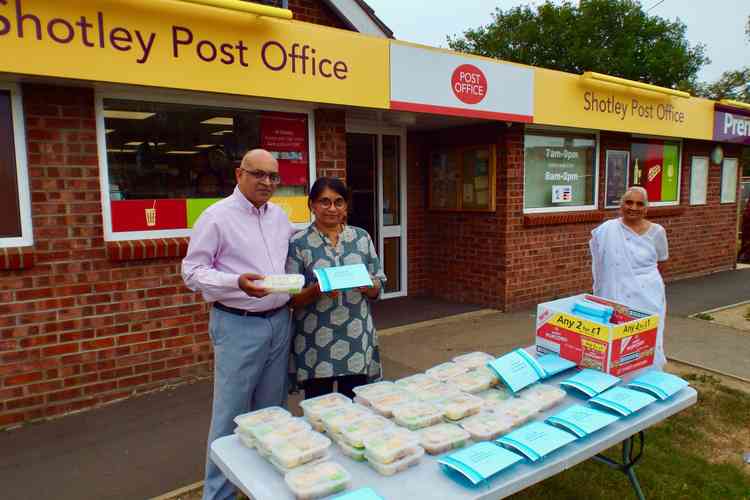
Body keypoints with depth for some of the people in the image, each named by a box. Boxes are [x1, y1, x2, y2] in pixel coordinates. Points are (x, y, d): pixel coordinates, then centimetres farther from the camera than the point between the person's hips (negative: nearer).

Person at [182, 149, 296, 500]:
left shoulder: (279, 215, 10)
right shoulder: (217, 216, -9)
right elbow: (192, 271, -11)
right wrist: (237, 282, -26)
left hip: (279, 322, 6)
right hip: (238, 326, -6)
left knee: (271, 410, 17)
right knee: (231, 414, 2)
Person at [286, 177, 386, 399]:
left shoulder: (362, 237, 6)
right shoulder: (298, 243, -3)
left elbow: (377, 289, 9)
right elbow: (291, 299, -3)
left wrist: (367, 286, -12)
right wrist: (317, 290, -21)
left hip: (358, 339, 3)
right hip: (316, 343, -2)